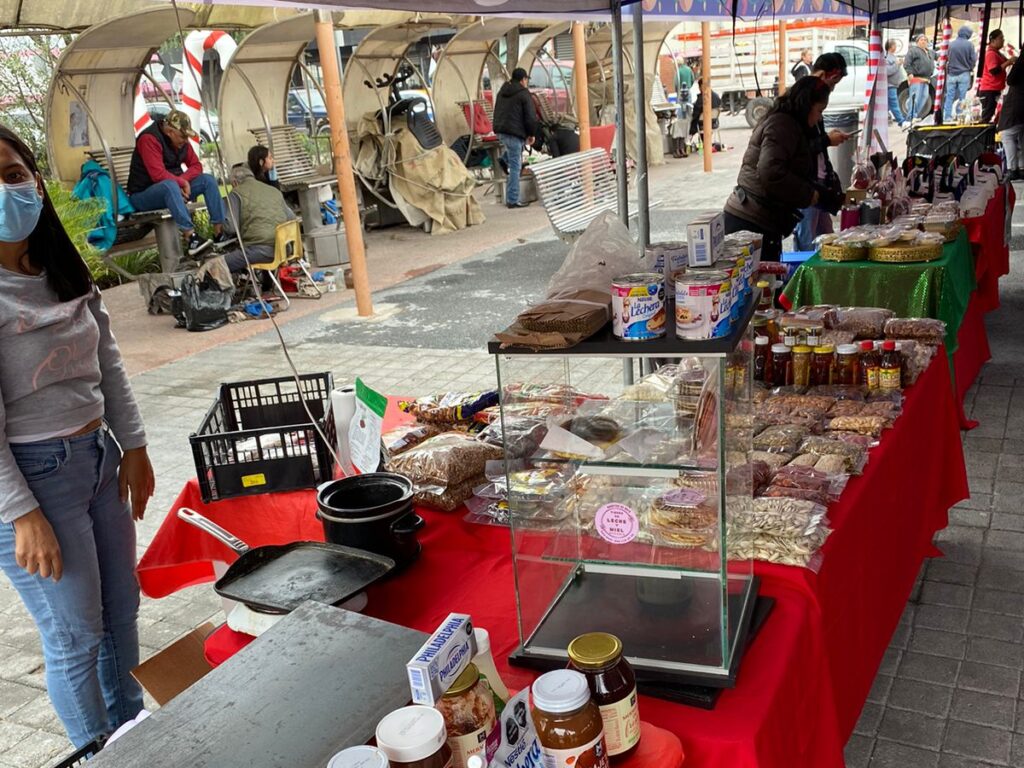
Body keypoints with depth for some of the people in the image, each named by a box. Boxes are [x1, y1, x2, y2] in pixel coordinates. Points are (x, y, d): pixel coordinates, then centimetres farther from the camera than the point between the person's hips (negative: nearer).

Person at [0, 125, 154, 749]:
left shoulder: (66, 273, 5)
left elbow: (110, 365, 11)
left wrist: (132, 447, 9)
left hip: (99, 457, 7)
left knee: (122, 607, 20)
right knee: (76, 633, 6)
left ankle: (133, 727, 42)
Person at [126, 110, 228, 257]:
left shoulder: (181, 141, 3)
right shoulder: (149, 139, -21)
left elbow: (196, 165, 5)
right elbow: (158, 174, -29)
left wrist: (183, 180, -15)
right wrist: (181, 182, -18)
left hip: (174, 187, 8)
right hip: (142, 195, -8)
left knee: (208, 180, -9)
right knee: (170, 185, -40)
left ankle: (220, 232, -17)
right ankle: (190, 238, -49)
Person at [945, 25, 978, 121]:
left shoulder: (951, 44, -2)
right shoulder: (969, 45, -8)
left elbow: (946, 59, 4)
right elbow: (973, 59, -4)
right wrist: (971, 69, 15)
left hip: (951, 74, 2)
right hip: (964, 74, -2)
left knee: (949, 97, 6)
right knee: (962, 97, 2)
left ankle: (947, 117, 4)